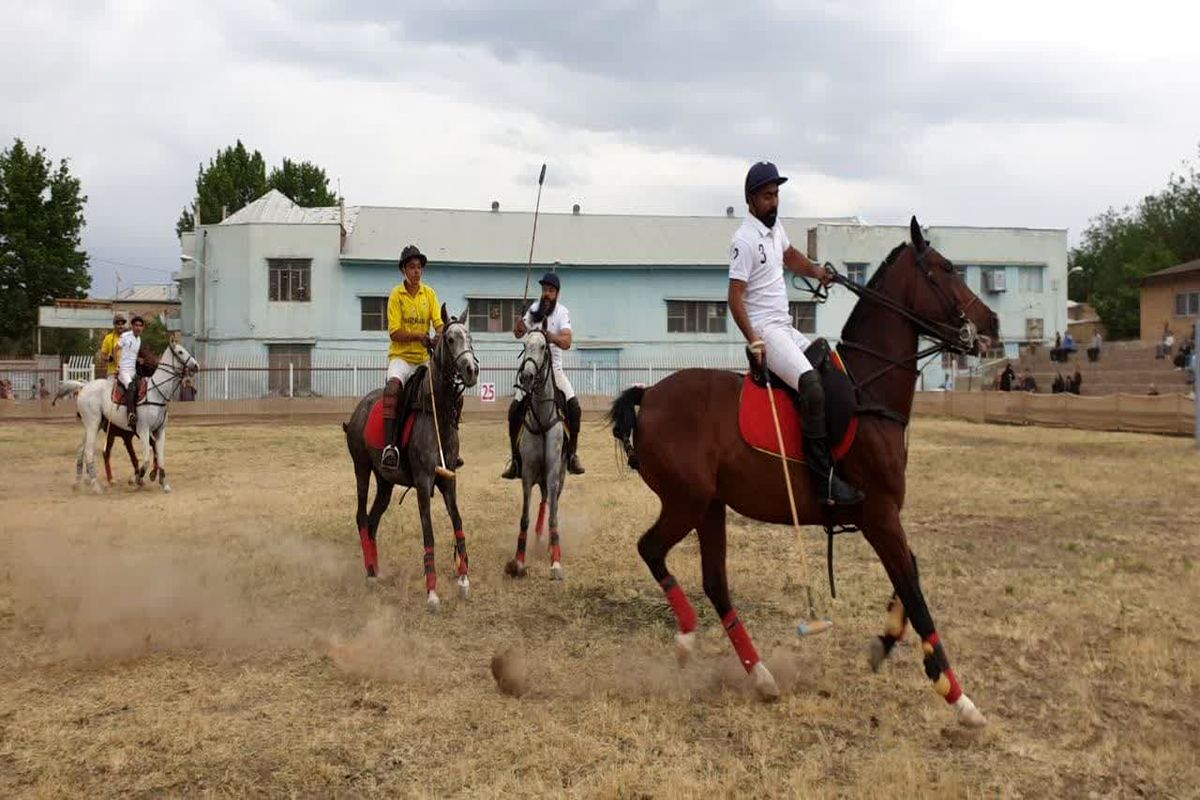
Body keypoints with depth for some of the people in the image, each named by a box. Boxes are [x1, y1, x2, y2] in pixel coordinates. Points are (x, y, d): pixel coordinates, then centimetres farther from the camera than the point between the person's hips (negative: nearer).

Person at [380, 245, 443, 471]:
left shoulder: (429, 293, 8)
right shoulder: (396, 294, -2)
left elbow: (439, 324, 0)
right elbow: (394, 332, -8)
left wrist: (439, 337, -22)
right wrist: (419, 336, -20)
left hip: (424, 358, 4)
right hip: (401, 356, -4)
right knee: (393, 385, -32)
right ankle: (390, 445, -39)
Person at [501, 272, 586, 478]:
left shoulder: (562, 312, -10)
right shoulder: (534, 309, 2)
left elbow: (566, 342, -26)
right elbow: (519, 334, -1)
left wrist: (549, 335, -44)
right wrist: (518, 327, -24)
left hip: (554, 368, -3)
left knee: (574, 408, -18)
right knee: (514, 410, -7)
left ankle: (572, 455, -1)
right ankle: (516, 461, 4)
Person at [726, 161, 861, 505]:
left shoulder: (775, 227, 13)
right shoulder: (745, 240, -14)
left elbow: (790, 256, 33)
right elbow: (735, 298, -18)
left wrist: (817, 272, 14)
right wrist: (754, 340, -26)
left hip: (785, 326, 10)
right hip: (765, 329, -10)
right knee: (812, 387, -27)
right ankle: (824, 480, -29)